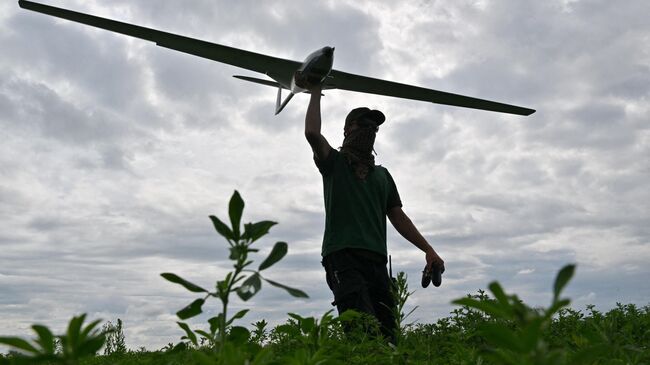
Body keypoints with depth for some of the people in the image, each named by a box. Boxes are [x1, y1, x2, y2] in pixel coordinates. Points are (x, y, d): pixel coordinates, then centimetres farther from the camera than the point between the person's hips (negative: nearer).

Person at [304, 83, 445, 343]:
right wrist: (316, 93, 9)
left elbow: (398, 216, 23)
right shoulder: (335, 162, 15)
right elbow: (312, 133, -4)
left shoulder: (382, 174, 29)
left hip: (376, 260, 5)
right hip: (343, 255, -5)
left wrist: (428, 249, 13)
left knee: (387, 334, -7)